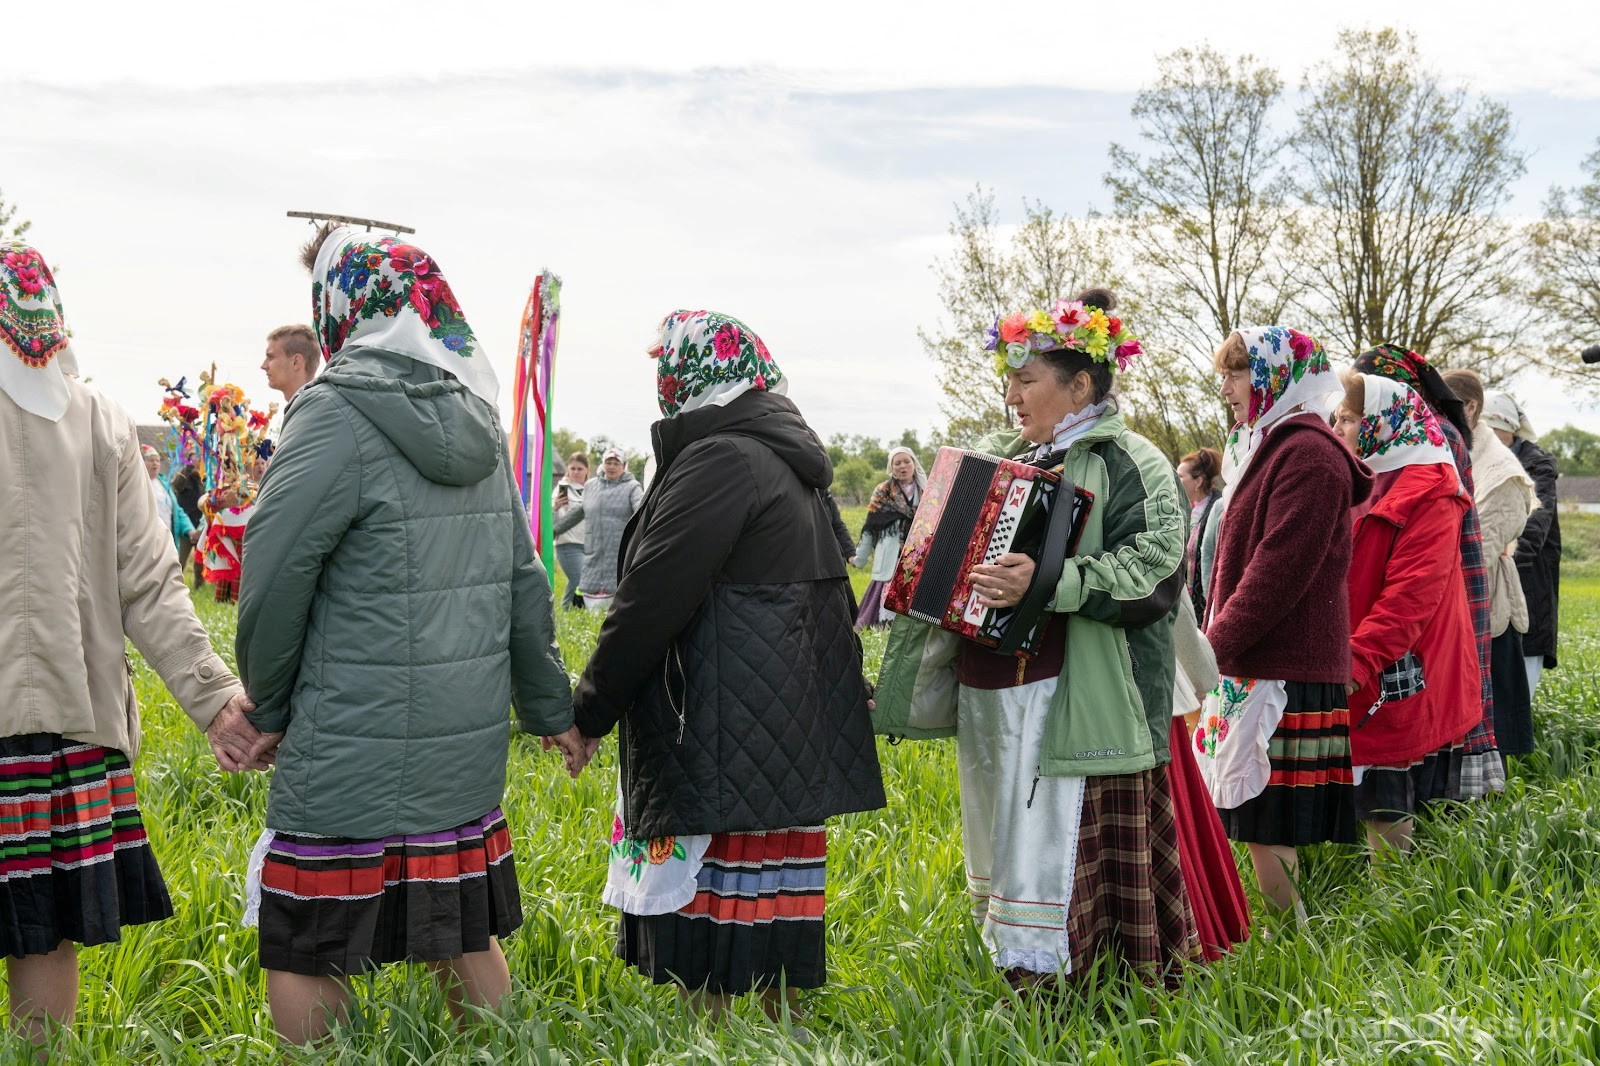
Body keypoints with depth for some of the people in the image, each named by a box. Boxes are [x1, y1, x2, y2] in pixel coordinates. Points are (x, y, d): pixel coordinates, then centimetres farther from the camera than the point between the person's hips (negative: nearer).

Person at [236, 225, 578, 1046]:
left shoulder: (336, 420, -15)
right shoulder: (476, 425, 9)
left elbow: (272, 585, -12)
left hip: (352, 758, -8)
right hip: (468, 752, 8)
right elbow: (523, 584, 14)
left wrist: (268, 706, 4)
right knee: (465, 936, 19)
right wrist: (550, 709, 23)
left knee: (303, 956, 4)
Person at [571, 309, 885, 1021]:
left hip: (723, 725, -10)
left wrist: (590, 709, -8)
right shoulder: (790, 459, 15)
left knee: (705, 895, -3)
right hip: (791, 719, 10)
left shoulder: (719, 460, -15)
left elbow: (651, 598, -17)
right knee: (771, 878, 16)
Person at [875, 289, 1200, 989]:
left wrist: (1047, 582, -29)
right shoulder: (1002, 458, 17)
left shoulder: (1128, 464, -6)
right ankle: (1010, 966, 25)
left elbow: (1153, 571, -21)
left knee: (1054, 859, -7)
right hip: (987, 690, 8)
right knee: (998, 847, 14)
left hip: (1069, 705, -8)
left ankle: (1048, 986, 2)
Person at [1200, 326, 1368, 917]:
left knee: (1269, 831, -7)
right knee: (1263, 833, 12)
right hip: (1254, 665, 10)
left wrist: (1214, 646, -14)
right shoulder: (1267, 448, 20)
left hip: (1282, 672, -10)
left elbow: (1278, 572, -19)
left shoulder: (1307, 454, -13)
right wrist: (1216, 642, 13)